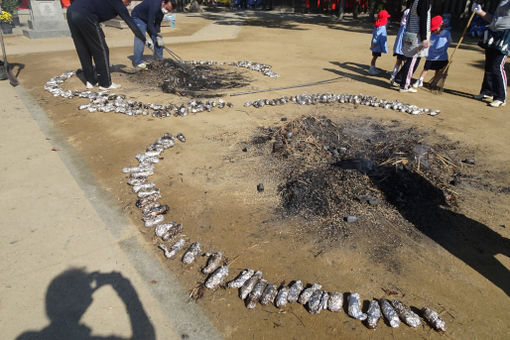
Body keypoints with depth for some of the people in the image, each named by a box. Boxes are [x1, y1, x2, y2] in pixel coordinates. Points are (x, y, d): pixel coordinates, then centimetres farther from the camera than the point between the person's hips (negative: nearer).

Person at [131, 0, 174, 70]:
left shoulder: (163, 9, -12)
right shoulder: (154, 6, -37)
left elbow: (158, 23, -4)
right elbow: (150, 25, -34)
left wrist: (158, 34, -14)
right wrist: (157, 36, -32)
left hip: (149, 19, 8)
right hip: (138, 17, -8)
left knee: (158, 40, 0)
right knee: (140, 39, -20)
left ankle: (160, 59, 8)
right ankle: (138, 62, -16)